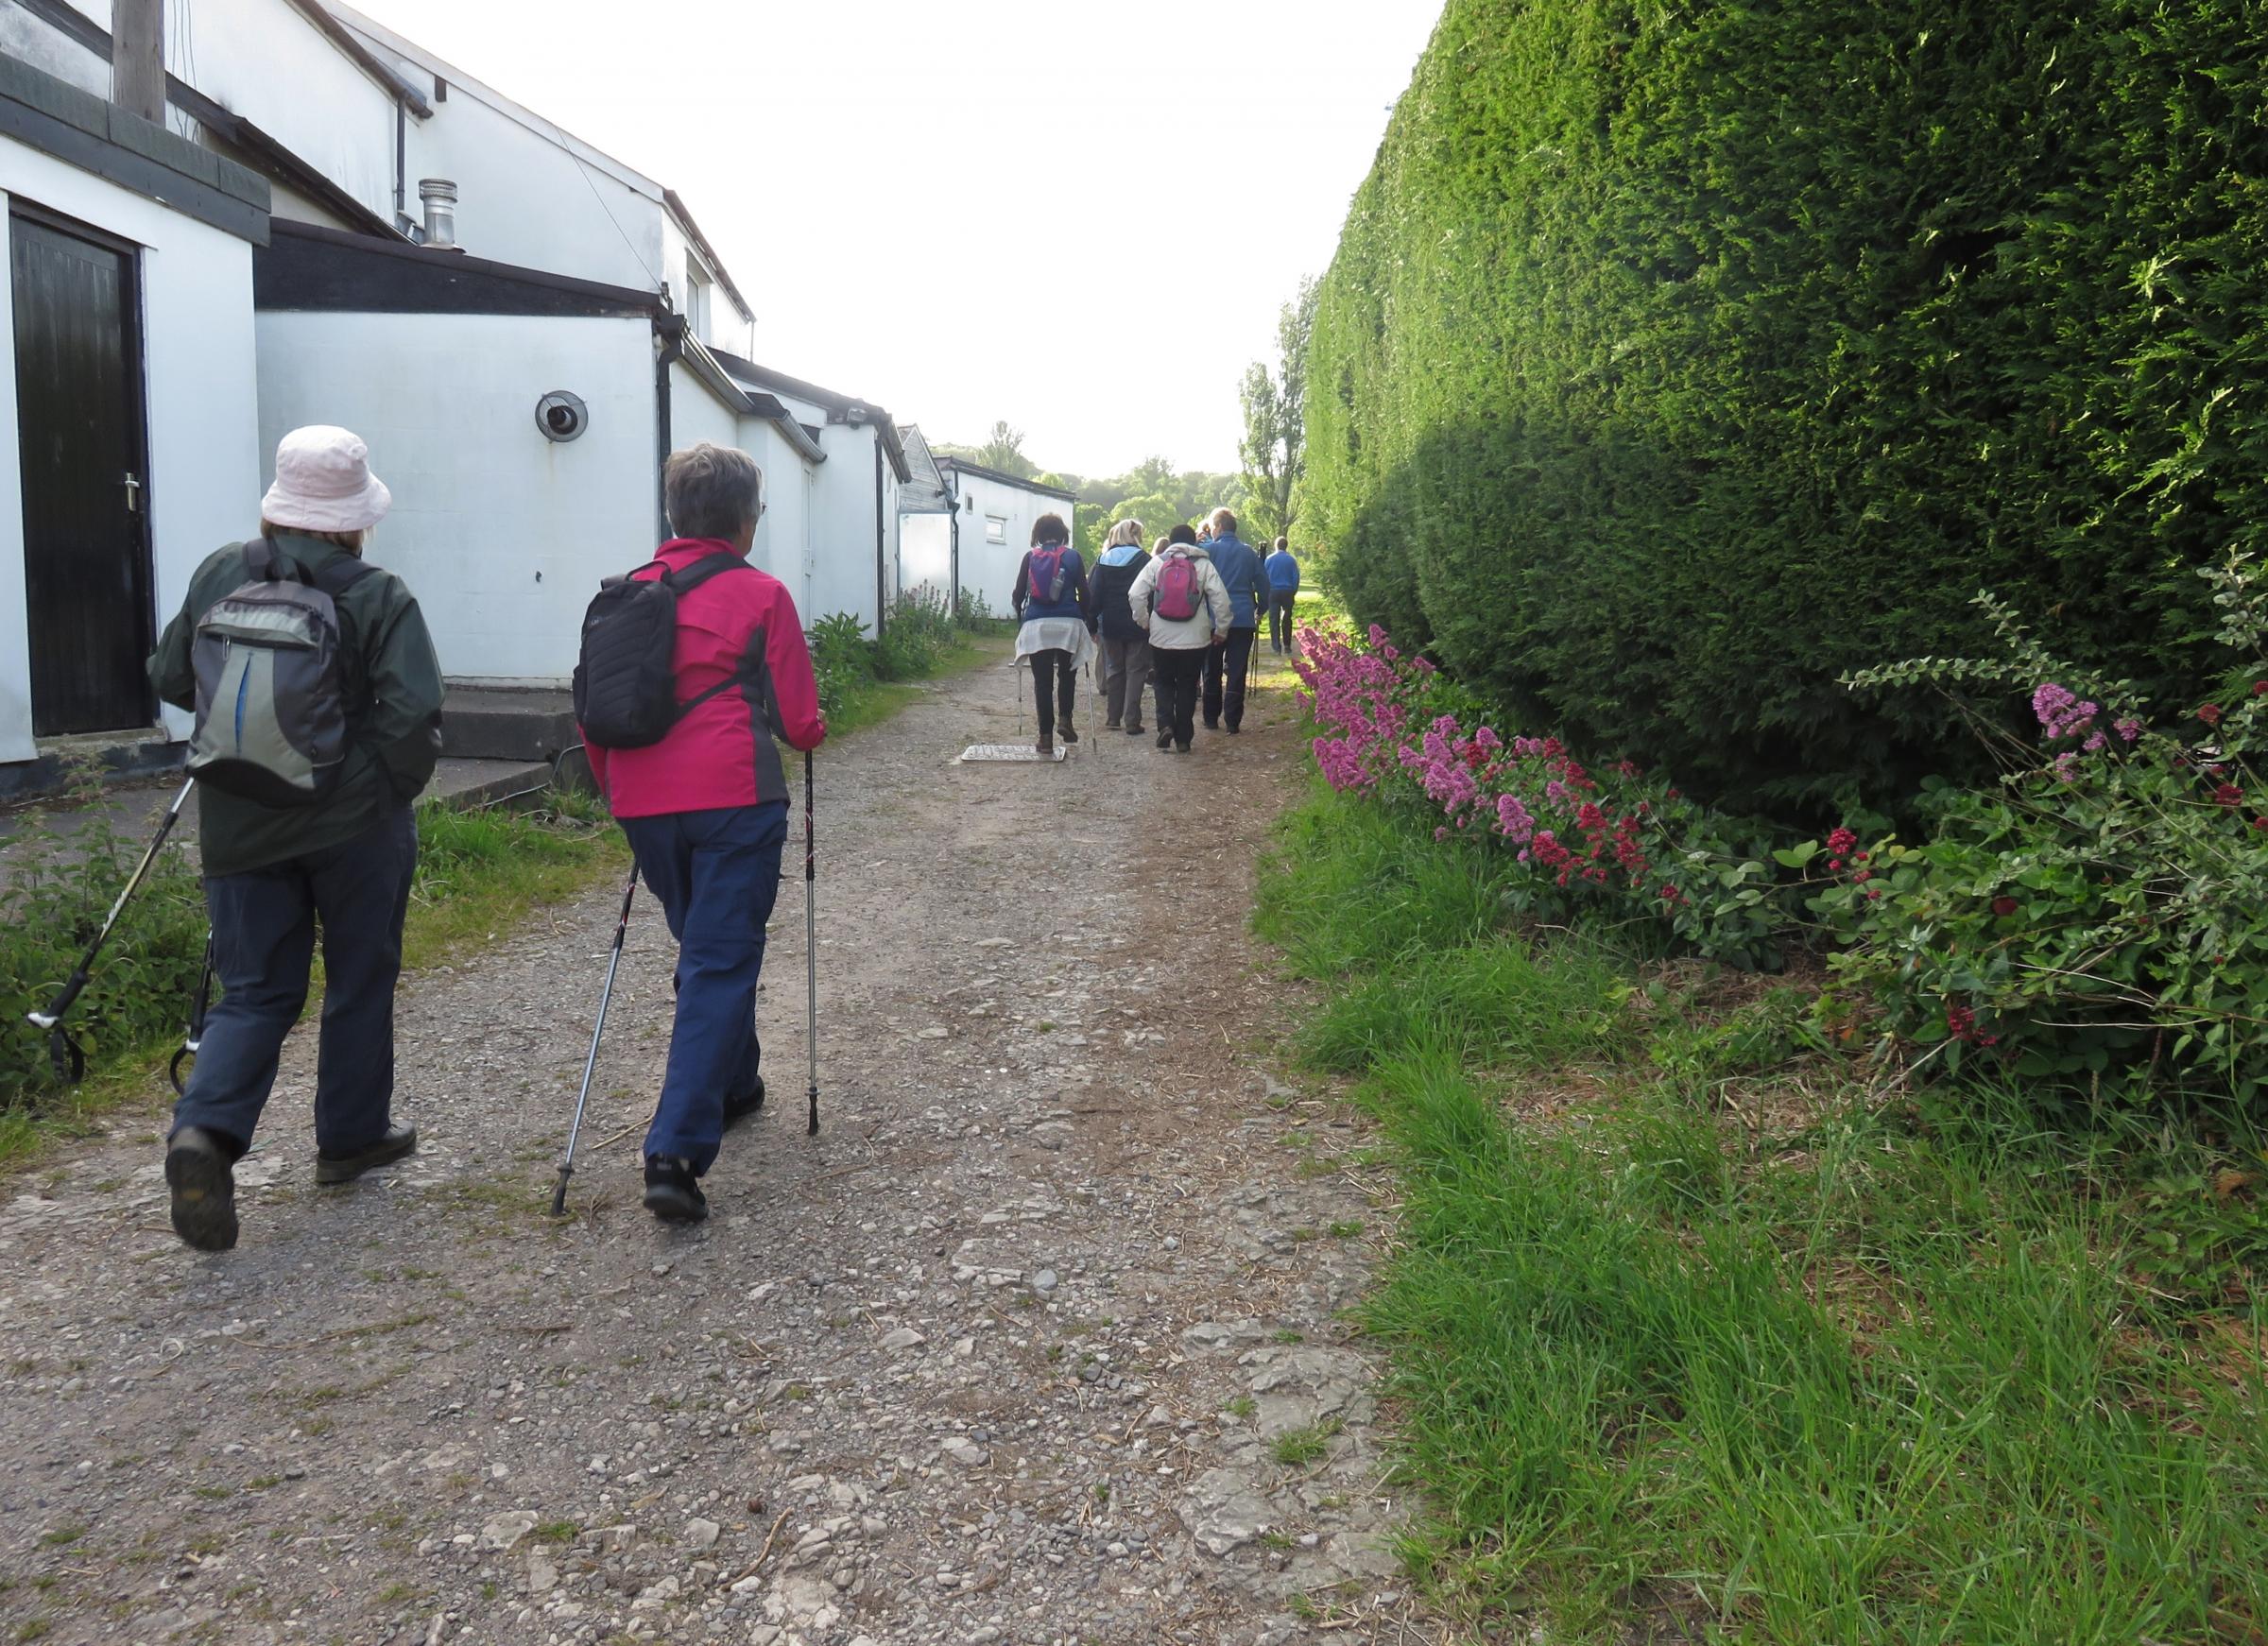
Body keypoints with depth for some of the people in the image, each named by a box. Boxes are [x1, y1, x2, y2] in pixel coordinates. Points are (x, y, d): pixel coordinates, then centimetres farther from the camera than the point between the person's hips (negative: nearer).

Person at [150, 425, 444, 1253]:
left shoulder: (219, 575, 2)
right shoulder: (380, 597, -12)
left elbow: (170, 679, 11)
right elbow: (412, 713, -20)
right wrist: (395, 786, -3)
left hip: (239, 825, 4)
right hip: (356, 826, -3)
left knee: (255, 991, 11)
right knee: (360, 983, 14)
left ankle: (205, 1128, -11)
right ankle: (350, 1137, 25)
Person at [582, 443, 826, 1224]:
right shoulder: (761, 595, -3)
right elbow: (797, 721, -3)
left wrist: (613, 786, 26)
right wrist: (813, 730, 19)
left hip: (645, 806, 6)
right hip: (732, 799, -5)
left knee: (703, 948, 24)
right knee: (721, 962, -4)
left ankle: (731, 1085, 40)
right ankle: (676, 1152, -12)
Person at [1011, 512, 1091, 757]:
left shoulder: (1030, 557, 4)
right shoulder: (1073, 556, 3)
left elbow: (1018, 594, 4)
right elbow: (1084, 594, 1)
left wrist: (1020, 615, 23)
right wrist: (1089, 623, 13)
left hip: (1036, 625, 0)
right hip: (1068, 624, 0)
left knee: (1043, 681, 3)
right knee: (1067, 674, 17)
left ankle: (1046, 737, 0)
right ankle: (1066, 719, -3)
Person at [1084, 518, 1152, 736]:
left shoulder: (1104, 560, 4)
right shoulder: (1143, 559, -7)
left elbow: (1093, 594, 1)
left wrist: (1092, 623, 5)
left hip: (1111, 625, 3)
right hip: (1137, 625, -3)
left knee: (1114, 669, 14)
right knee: (1135, 671, 1)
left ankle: (1114, 719, 14)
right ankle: (1131, 722, -5)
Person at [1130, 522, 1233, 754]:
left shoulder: (1156, 563, 2)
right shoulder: (1204, 565, 0)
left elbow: (1135, 595, -5)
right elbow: (1220, 598, -7)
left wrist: (1144, 622, 7)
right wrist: (1221, 629, 4)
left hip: (1161, 637, 0)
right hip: (1196, 639, 0)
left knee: (1164, 683, 17)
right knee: (1187, 687, 11)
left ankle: (1165, 724, -6)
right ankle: (1183, 739, 11)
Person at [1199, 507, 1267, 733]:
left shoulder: (1208, 550, -3)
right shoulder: (1248, 552, 6)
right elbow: (1263, 584, 8)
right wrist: (1260, 610, 19)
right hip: (1243, 620, 1)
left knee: (1212, 672, 10)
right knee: (1236, 672, 2)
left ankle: (1211, 719, 15)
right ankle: (1232, 722, -2)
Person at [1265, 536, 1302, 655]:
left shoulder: (1269, 559, 1)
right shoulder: (1291, 560, 2)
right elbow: (1296, 577, 2)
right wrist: (1294, 593, 10)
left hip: (1273, 592, -1)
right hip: (1287, 592, 1)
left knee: (1274, 619, 0)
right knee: (1286, 620, 9)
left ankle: (1276, 647, -8)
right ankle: (1287, 646, 13)